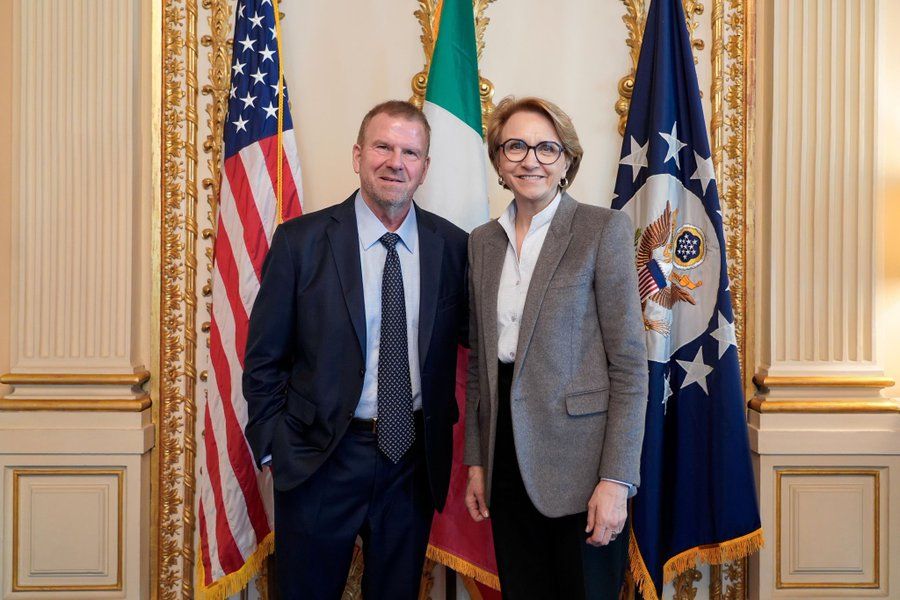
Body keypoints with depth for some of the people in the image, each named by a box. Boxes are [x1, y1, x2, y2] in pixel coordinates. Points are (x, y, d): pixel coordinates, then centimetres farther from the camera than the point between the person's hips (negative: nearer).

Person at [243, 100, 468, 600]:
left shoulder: (452, 245, -1)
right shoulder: (300, 240, -6)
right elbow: (263, 358, -3)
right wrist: (276, 450, -5)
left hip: (414, 460, 2)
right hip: (321, 461, -2)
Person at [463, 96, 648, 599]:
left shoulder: (604, 229, -6)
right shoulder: (482, 242, 10)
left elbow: (630, 365, -9)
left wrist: (616, 479, -14)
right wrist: (476, 460, 11)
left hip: (578, 461, -5)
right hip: (508, 459, 5)